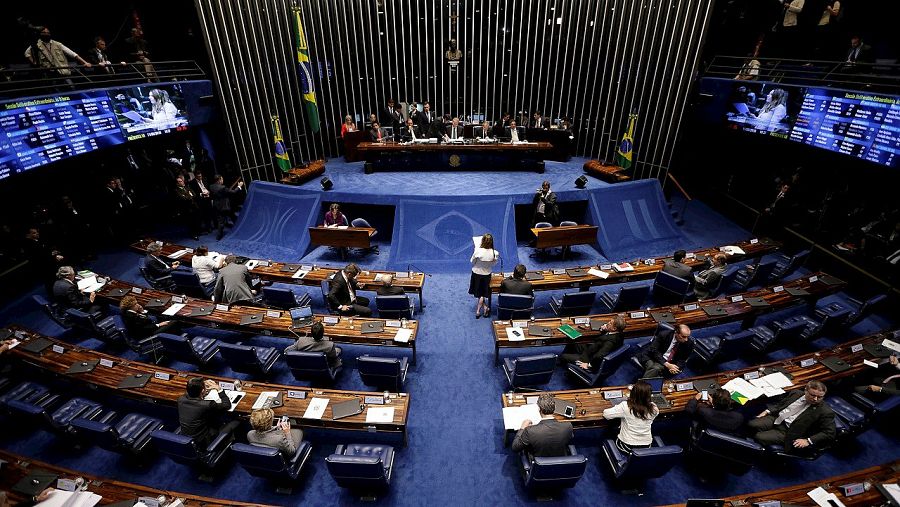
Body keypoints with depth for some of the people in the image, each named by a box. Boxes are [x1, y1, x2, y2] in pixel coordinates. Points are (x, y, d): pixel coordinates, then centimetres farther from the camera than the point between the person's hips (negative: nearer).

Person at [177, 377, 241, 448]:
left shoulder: (181, 399, -12)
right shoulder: (206, 405, -30)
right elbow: (227, 405, -12)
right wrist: (219, 389, -6)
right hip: (202, 444, -7)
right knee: (236, 422, 5)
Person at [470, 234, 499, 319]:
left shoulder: (477, 251, -27)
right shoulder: (495, 253, -22)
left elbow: (472, 261, -12)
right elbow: (494, 263, -5)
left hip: (476, 273, -2)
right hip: (487, 275, 2)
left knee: (479, 293, 21)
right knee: (483, 293, 21)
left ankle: (485, 307, 18)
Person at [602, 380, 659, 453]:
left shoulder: (625, 406, -26)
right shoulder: (653, 408, -16)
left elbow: (606, 414, -17)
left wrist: (616, 407, 2)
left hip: (627, 446, -3)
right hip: (646, 447, 3)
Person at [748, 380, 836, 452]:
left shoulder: (825, 412, -7)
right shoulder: (796, 393, 9)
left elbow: (829, 433, -10)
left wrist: (808, 441, -20)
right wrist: (767, 411, 6)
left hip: (787, 431, -5)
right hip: (775, 418, 6)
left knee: (759, 438, -25)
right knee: (750, 425, -18)